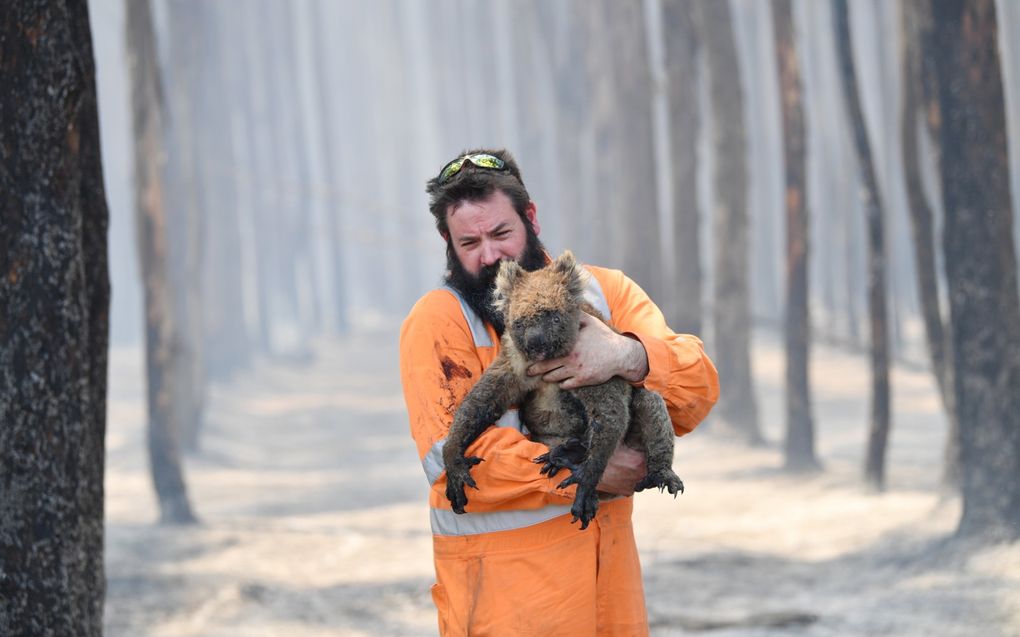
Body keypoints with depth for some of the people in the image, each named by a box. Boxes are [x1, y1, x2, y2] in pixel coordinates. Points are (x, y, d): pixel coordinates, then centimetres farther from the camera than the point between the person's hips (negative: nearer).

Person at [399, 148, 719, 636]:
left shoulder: (605, 291, 6)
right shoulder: (438, 321, -7)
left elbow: (699, 389, -4)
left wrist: (628, 356, -25)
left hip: (609, 553, 4)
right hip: (502, 573, -4)